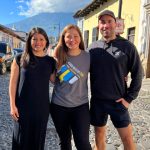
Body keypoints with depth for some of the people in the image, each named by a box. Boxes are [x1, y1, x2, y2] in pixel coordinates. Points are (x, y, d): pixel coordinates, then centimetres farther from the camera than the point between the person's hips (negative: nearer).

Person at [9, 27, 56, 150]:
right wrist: (13, 105, -7)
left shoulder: (50, 61, 2)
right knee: (21, 138, 9)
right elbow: (13, 84, -3)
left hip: (42, 107, 2)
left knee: (38, 138, 14)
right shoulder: (20, 59, -3)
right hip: (23, 107, -1)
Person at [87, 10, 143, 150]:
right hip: (97, 101, 3)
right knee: (99, 136, 15)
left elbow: (137, 74, -3)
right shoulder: (92, 47, 1)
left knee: (127, 139, 4)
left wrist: (129, 98, -7)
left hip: (118, 101, -2)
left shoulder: (127, 46, -6)